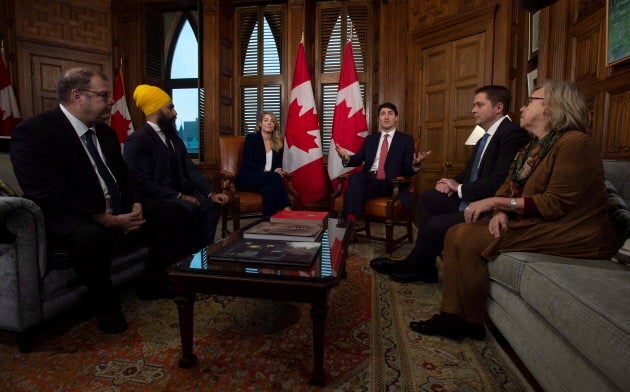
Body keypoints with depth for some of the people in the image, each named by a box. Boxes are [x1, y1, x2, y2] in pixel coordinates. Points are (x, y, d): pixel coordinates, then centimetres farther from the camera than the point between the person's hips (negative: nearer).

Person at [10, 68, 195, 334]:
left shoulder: (105, 132, 12)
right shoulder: (33, 132, -13)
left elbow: (123, 177, 17)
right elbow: (47, 196, -22)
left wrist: (135, 205, -4)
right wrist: (105, 219, -26)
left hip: (120, 216, 8)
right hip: (72, 221, -8)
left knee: (173, 214, 0)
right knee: (92, 236, -40)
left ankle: (154, 280, 14)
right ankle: (104, 302, -11)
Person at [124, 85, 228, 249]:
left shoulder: (172, 135, 12)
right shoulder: (137, 140, -12)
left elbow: (190, 169, 6)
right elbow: (144, 183, -19)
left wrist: (211, 193, -7)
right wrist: (180, 196, -22)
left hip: (177, 193, 8)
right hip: (153, 198, -7)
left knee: (211, 204, -13)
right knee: (189, 208, -31)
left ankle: (202, 249, -5)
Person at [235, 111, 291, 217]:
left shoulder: (279, 142, 14)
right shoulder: (251, 138, 1)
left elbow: (279, 164, 19)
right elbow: (247, 163, -7)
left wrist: (278, 170, -7)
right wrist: (264, 171, -19)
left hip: (268, 180, 3)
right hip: (247, 179, -3)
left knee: (268, 190, -37)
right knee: (275, 176, -34)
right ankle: (286, 209, -34)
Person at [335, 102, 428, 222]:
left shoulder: (406, 139, 11)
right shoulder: (370, 139, 21)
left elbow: (408, 169, 4)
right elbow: (358, 159, 12)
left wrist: (415, 164, -21)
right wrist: (346, 158, -11)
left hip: (391, 184, -3)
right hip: (369, 180, 3)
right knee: (356, 176, -32)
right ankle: (350, 220, -35)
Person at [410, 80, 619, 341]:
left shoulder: (575, 143, -14)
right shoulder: (533, 148, 16)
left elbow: (556, 204, -21)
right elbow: (508, 188, 10)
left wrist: (498, 202, -19)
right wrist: (501, 212, -12)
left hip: (569, 232, -9)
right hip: (533, 222, 9)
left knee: (468, 239, -22)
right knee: (457, 233, -7)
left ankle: (472, 322, -5)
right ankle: (453, 317, -8)